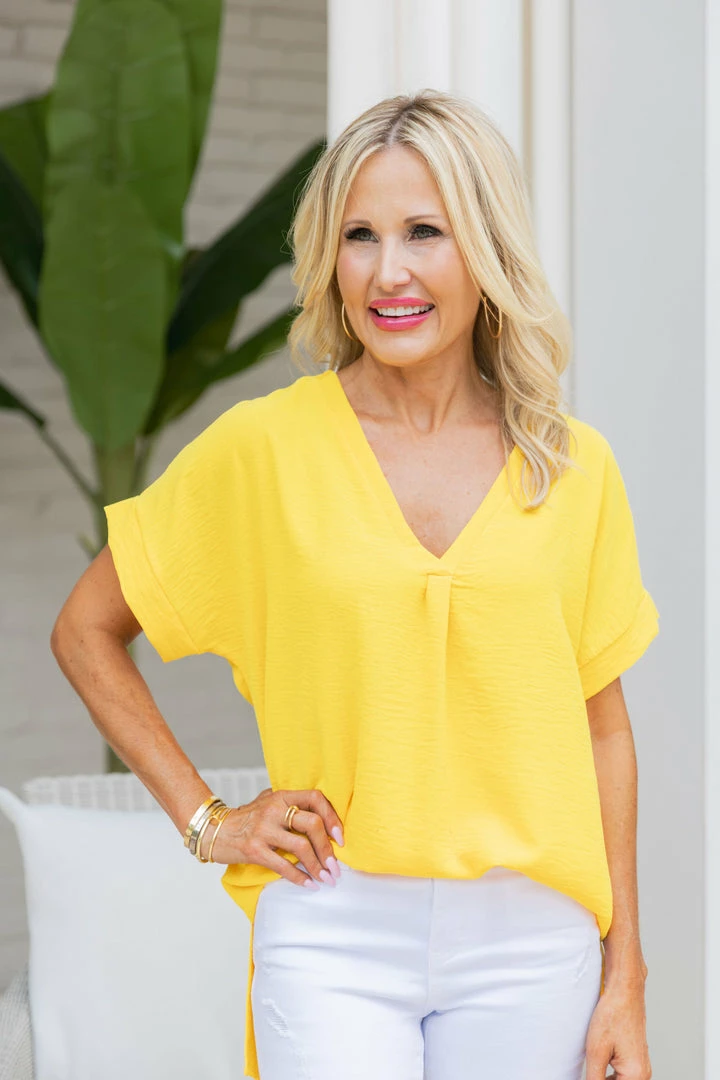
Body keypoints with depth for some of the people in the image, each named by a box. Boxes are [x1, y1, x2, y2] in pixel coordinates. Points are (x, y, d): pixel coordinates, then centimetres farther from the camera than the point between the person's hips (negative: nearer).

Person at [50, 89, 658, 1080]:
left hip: (529, 939, 2)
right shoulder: (264, 447, -3)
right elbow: (86, 633, 8)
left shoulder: (575, 469, 3)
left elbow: (601, 728, 8)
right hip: (335, 934, -2)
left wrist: (625, 978, 7)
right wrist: (206, 821, 1)